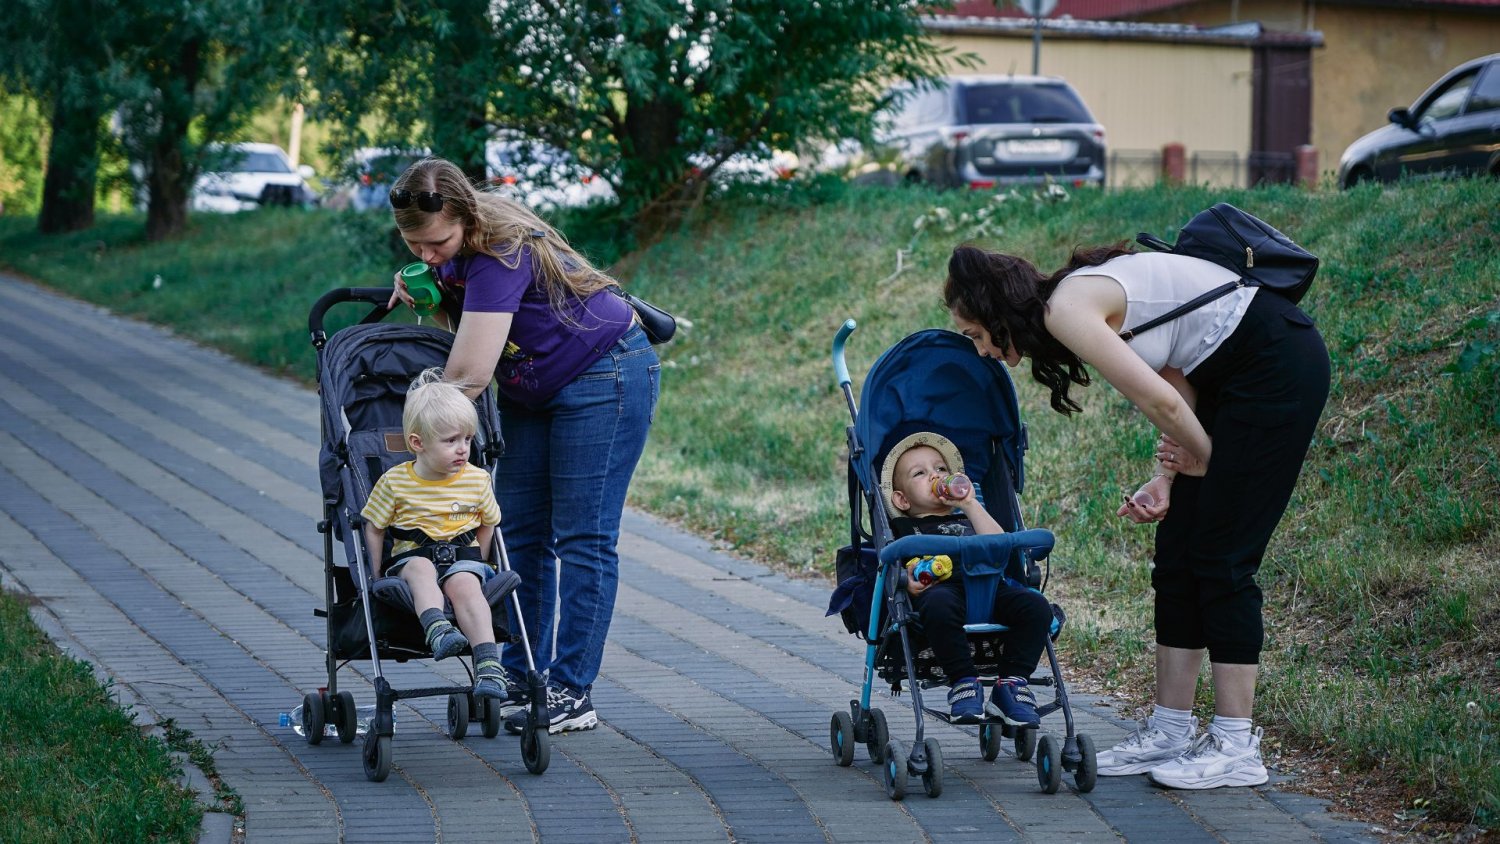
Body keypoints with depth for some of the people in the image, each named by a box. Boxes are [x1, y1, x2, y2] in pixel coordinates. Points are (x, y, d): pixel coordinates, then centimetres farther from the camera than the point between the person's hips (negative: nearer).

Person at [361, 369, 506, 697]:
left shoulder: (477, 479, 4)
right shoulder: (395, 481, -1)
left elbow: (487, 523, 19)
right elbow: (374, 528, 8)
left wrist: (476, 563, 9)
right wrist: (376, 577, 4)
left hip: (462, 556, 1)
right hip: (410, 556, -1)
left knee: (465, 584, -33)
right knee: (421, 569, -36)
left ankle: (488, 665, -46)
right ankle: (437, 630, -61)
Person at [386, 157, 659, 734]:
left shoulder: (501, 252, -32)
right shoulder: (453, 246, -7)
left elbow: (470, 373, -35)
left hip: (604, 378, -9)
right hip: (531, 393, 9)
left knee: (580, 537, -7)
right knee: (521, 534, 5)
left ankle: (571, 694, -6)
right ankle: (521, 678, 9)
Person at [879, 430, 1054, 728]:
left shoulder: (968, 519, 38)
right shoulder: (903, 527, 30)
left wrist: (970, 505, 14)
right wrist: (909, 582, -12)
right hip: (941, 587, -4)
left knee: (1036, 606, -25)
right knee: (939, 606, -42)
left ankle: (1011, 683, -19)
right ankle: (963, 682, -28)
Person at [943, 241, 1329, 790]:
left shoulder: (1066, 309, -16)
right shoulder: (1080, 297, 11)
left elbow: (1160, 401, -18)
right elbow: (1176, 381, 11)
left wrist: (1205, 459, -1)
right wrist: (1168, 478, 1)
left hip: (1279, 365, -9)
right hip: (1232, 371, 9)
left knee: (1219, 558, -8)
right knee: (1177, 554, 8)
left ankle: (1237, 748, -4)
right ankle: (1169, 732, 13)